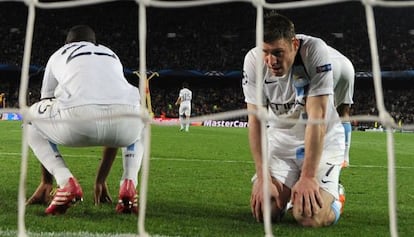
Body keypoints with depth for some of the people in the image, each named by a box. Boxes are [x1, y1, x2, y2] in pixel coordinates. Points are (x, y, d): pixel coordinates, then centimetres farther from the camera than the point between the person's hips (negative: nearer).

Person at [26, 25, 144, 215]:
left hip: (79, 118, -3)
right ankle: (128, 184, 13)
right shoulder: (112, 56, 39)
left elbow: (46, 110, 35)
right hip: (125, 114, 3)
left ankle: (66, 183, 6)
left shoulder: (58, 55, 32)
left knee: (30, 123, 29)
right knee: (138, 128, 41)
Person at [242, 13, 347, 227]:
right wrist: (263, 177, -21)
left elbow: (317, 118, -27)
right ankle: (286, 192, 20)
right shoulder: (253, 60, -18)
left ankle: (333, 194, 13)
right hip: (280, 137, 3)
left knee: (310, 216, -21)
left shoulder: (315, 51, -27)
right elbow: (255, 120, -15)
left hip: (322, 139, -3)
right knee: (264, 211, -14)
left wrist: (308, 177, -29)